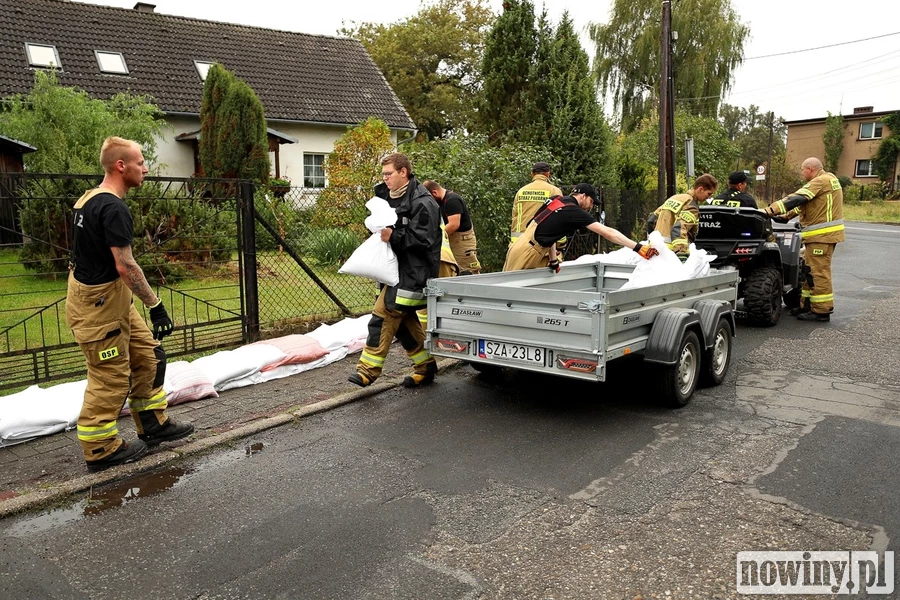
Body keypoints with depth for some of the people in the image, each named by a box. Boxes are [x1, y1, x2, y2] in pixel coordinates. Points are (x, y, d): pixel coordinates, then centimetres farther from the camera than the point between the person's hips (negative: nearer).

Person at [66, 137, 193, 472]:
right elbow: (126, 266, -25)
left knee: (149, 356, 15)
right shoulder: (114, 208, -21)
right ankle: (100, 449, 15)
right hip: (99, 303, -10)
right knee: (111, 377, 1)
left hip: (112, 299, 10)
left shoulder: (89, 200, 10)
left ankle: (153, 425, 26)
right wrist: (156, 306, -21)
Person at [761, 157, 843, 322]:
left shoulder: (820, 181, -14)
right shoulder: (828, 178, 19)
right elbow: (805, 203, 24)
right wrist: (787, 215, 20)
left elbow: (797, 199, -24)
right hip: (825, 233, 10)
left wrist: (770, 210, -29)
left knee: (819, 271, -7)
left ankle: (822, 310, -3)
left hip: (822, 234, -10)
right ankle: (807, 305, 18)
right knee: (810, 270, 13)